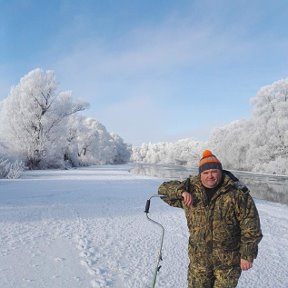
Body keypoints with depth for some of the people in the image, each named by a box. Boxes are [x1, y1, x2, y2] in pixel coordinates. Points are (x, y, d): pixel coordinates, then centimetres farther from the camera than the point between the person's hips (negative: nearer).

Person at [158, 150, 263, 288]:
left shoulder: (237, 193, -12)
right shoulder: (191, 189, -2)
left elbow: (250, 227, -8)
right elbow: (164, 188, 2)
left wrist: (248, 255, -7)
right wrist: (182, 191, -16)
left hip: (228, 261, -2)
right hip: (198, 259, 3)